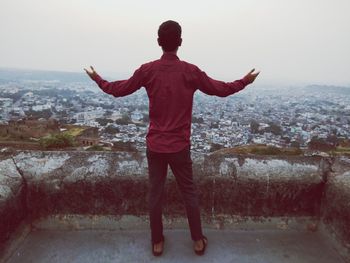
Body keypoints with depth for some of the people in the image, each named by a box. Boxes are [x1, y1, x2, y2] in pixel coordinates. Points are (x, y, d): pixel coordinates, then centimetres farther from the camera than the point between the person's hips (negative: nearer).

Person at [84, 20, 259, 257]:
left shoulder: (147, 70, -5)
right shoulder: (190, 71, -8)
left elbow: (119, 90, 6)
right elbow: (220, 90, 2)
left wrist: (98, 80, 25)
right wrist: (244, 82, 20)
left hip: (154, 146, 2)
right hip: (180, 146, -1)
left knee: (155, 194, 15)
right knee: (190, 193, 15)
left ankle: (157, 242, 30)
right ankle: (198, 240, 29)